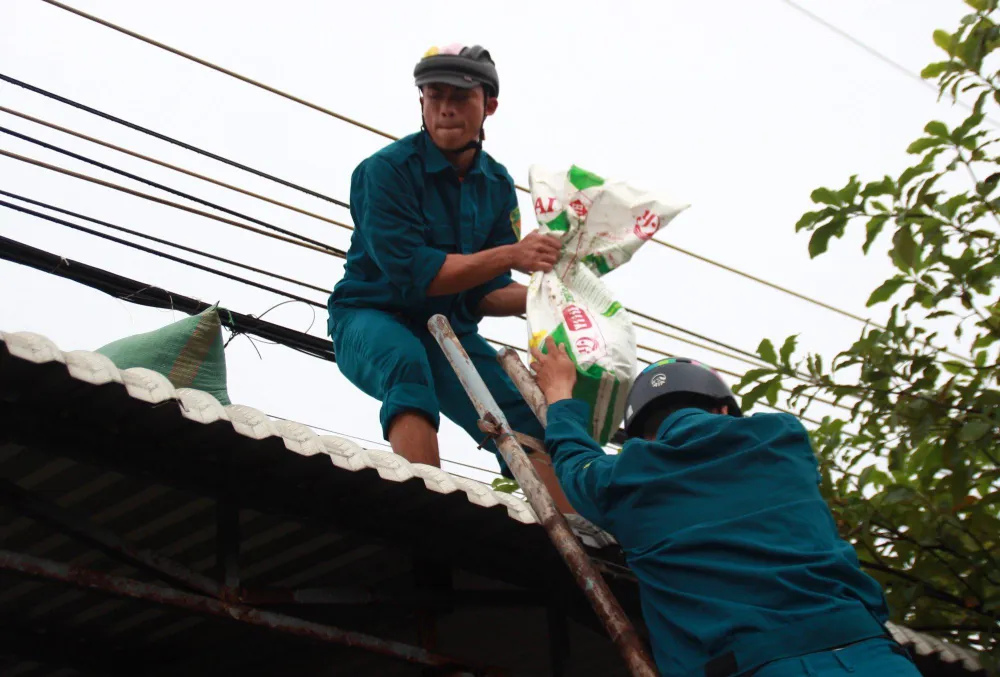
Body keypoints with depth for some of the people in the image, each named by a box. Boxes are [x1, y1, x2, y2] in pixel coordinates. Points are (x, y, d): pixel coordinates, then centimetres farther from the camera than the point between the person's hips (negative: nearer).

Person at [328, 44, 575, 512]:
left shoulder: (497, 184, 3)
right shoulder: (388, 169, -15)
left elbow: (485, 293, 2)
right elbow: (410, 273, -23)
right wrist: (510, 255, -26)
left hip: (447, 326, 6)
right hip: (371, 317, -6)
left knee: (526, 422, -11)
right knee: (407, 360, -39)